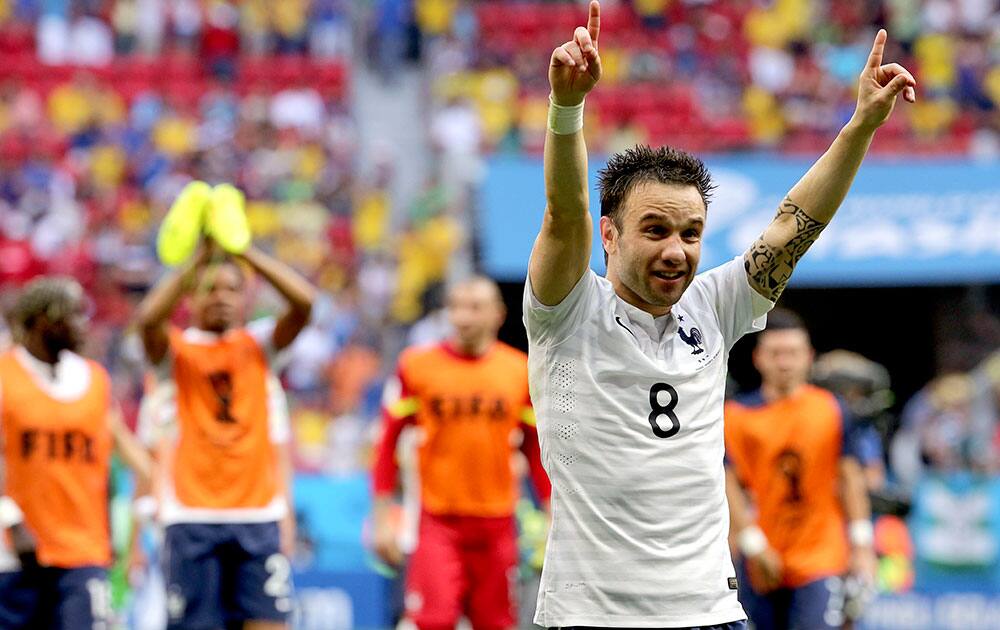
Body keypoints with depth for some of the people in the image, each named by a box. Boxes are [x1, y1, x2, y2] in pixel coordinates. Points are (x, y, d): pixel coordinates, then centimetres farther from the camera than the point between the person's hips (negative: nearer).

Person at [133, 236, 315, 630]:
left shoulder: (259, 345, 11)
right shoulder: (177, 350, 6)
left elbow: (303, 302, -6)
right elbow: (148, 319, -17)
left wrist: (244, 252, -11)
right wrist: (199, 260, -18)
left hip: (259, 515, 1)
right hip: (191, 517, -1)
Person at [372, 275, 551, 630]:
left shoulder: (520, 371, 4)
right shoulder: (418, 366, -1)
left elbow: (536, 452, 11)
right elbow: (388, 443, 3)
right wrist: (383, 518, -1)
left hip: (497, 524, 2)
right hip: (438, 521, -2)